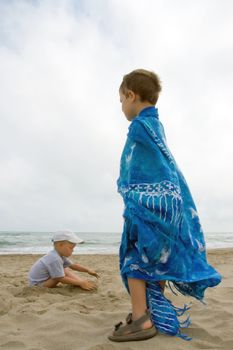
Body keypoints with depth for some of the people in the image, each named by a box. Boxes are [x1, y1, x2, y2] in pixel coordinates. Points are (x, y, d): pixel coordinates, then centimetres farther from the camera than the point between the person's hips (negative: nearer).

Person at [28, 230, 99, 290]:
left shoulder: (61, 255, 0)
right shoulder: (55, 259, -30)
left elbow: (72, 265, 9)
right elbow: (61, 279, -30)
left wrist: (88, 270, 2)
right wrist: (81, 283, -27)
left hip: (44, 280, 10)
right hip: (37, 285, -10)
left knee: (67, 270, 4)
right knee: (65, 271, -23)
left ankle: (84, 282, -5)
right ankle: (82, 283, -16)